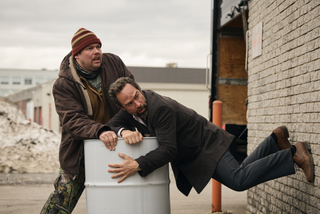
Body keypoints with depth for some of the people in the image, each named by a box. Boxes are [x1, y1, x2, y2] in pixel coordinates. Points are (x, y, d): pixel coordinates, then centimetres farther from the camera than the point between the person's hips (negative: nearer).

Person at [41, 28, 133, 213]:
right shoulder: (63, 85, -15)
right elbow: (73, 120, -25)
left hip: (114, 144, 4)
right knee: (64, 195, -5)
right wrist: (99, 131, -42)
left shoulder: (113, 63, -4)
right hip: (79, 152, -3)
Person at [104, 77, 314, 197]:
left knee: (239, 181, -21)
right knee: (240, 178, 14)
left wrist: (138, 165, -45)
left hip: (207, 146, -8)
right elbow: (111, 125, -8)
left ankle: (293, 154, -7)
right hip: (189, 160, 8)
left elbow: (168, 150, -34)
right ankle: (274, 141, 26)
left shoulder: (160, 108, -30)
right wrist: (125, 131, -31)